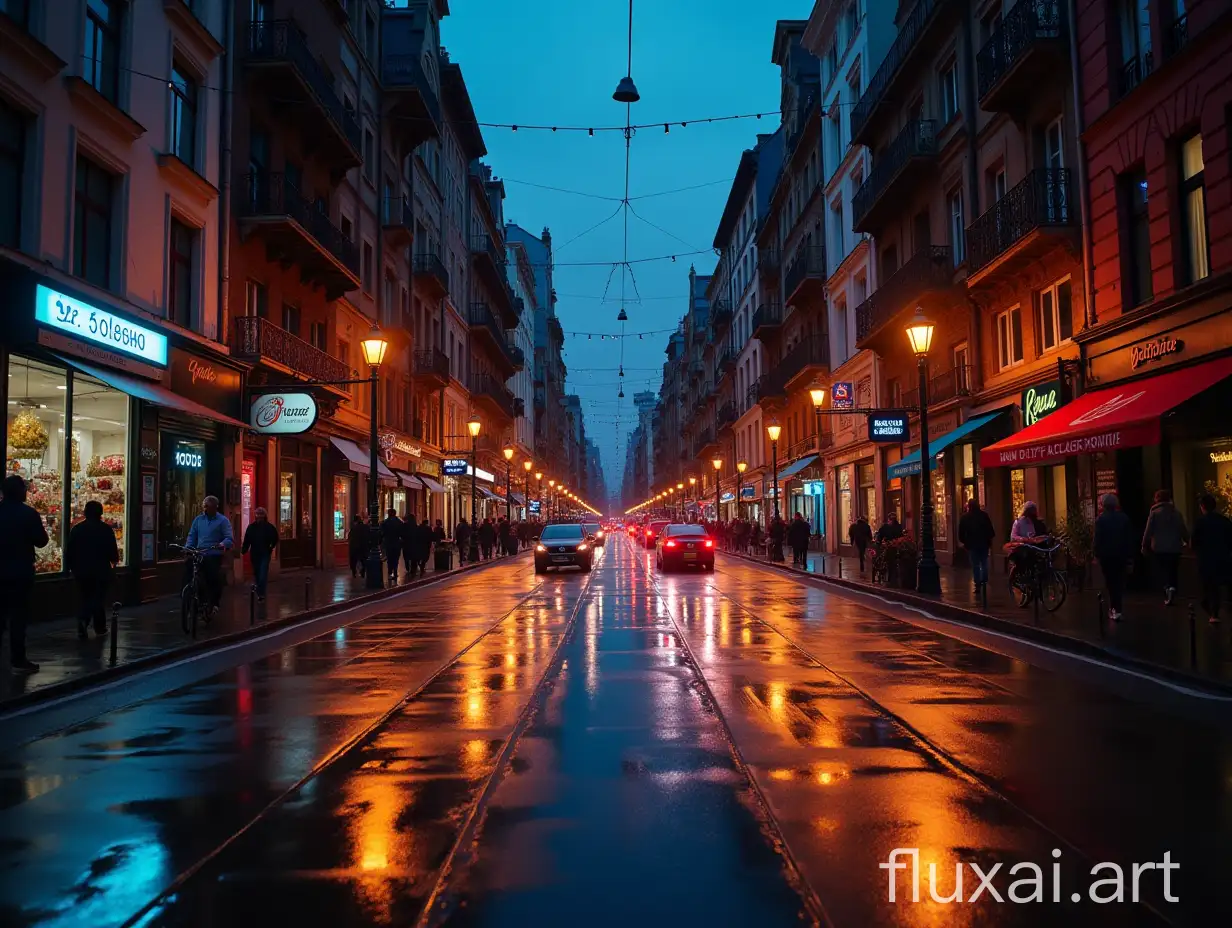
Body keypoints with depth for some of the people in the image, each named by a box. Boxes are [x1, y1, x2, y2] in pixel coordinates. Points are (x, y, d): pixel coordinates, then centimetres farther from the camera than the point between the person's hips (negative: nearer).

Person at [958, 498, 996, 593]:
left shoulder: (965, 517, -4)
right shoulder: (984, 515, -3)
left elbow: (961, 531, -2)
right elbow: (990, 529, -2)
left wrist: (962, 541, 10)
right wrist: (990, 540, 9)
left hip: (971, 544, -1)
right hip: (984, 543, 1)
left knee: (975, 565, 2)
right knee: (984, 563, 16)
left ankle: (978, 585, -1)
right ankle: (984, 581, 12)